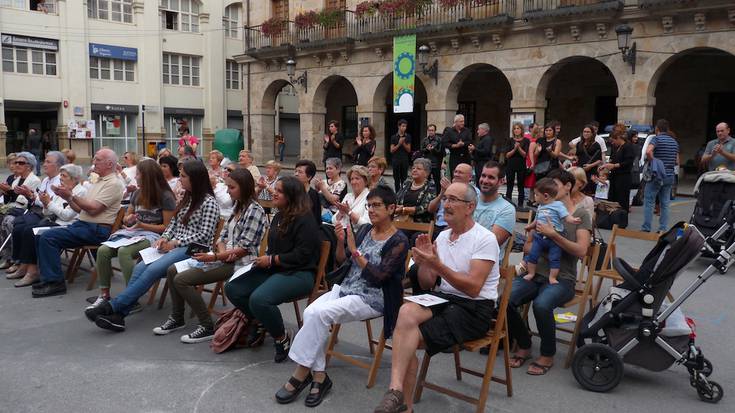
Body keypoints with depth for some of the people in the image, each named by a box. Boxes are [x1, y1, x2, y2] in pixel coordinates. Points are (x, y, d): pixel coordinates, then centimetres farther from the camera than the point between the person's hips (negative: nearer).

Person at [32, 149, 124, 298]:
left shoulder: (113, 183, -10)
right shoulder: (97, 182, 21)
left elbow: (93, 209, -18)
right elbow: (81, 209, 19)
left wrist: (71, 196, -14)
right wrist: (68, 198, 3)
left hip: (96, 229, -10)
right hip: (83, 224, 10)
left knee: (48, 238, -18)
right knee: (44, 237, 3)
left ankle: (55, 282, -12)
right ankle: (49, 278, 5)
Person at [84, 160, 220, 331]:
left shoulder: (209, 202, -6)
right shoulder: (186, 198, 19)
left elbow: (204, 235, -12)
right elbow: (172, 224, 20)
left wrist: (175, 243, -14)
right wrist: (164, 238, -1)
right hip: (173, 246, 7)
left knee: (153, 270, -28)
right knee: (140, 268, -18)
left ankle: (112, 306, -24)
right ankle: (118, 315, -25)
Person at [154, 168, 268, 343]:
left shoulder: (255, 211, -13)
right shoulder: (237, 207, 15)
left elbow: (245, 248, -19)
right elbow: (223, 235, 14)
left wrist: (215, 257, -23)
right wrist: (222, 251, -8)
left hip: (238, 263, -9)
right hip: (224, 256, 9)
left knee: (181, 280, -18)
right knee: (172, 271, 6)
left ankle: (207, 327, -10)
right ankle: (177, 318, 18)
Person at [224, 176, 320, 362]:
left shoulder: (305, 220, -13)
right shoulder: (278, 217, 16)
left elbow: (302, 255, -19)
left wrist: (271, 260, -14)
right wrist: (264, 258, 5)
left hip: (298, 273, -9)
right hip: (273, 269, 9)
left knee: (258, 299, -31)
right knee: (232, 288, -4)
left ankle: (282, 337, -5)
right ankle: (258, 323, 18)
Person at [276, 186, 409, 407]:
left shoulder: (399, 242, -8)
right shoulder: (365, 230, 10)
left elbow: (378, 277, -16)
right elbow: (341, 262, 12)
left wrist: (355, 250, -17)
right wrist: (340, 241, -7)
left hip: (371, 299, -6)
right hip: (345, 288, 6)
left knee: (318, 314, -27)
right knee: (310, 312, -22)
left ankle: (301, 374, -13)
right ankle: (319, 376, -15)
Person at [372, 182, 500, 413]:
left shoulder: (485, 239, -9)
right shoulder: (442, 236, 12)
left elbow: (473, 288, -19)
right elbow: (427, 284, 13)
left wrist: (437, 265, -26)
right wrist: (423, 263, -8)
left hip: (475, 308, -6)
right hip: (443, 299, 6)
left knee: (405, 337, -23)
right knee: (407, 312, -26)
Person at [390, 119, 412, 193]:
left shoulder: (408, 137, 5)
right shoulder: (394, 137, 1)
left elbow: (409, 150, 3)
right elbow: (392, 150, -1)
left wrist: (403, 143, -13)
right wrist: (399, 144, -14)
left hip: (405, 160, 1)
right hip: (396, 160, -1)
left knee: (404, 178, -1)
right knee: (396, 179, 2)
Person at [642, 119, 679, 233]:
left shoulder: (657, 139, -8)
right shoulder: (674, 141, 13)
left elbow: (648, 151, -29)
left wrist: (652, 162, -15)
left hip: (656, 175, -6)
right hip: (669, 176, 6)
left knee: (649, 201, 0)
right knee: (665, 204, 9)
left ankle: (646, 227, -2)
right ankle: (663, 229, 9)